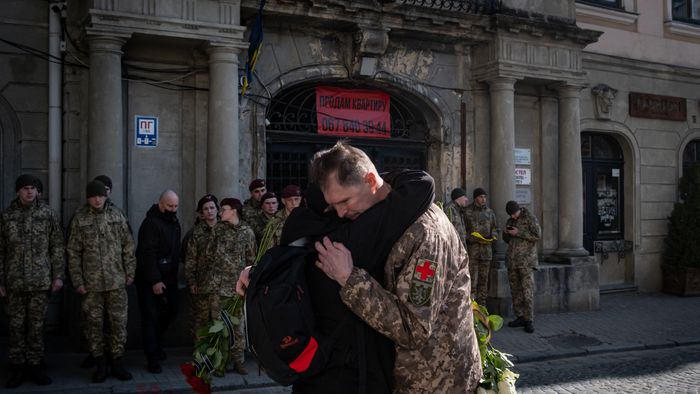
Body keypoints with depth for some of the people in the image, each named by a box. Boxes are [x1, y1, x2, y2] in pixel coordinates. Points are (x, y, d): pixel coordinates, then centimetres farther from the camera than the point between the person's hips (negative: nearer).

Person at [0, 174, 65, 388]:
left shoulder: (47, 214, 3)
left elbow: (57, 247, 4)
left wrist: (58, 275, -2)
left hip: (40, 281, 0)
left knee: (37, 325, 5)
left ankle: (35, 366, 16)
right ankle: (17, 368, 15)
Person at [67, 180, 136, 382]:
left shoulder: (117, 217, 5)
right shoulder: (80, 219, 1)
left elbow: (128, 247, 8)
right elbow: (73, 253, 2)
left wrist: (129, 272, 4)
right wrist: (77, 281, -3)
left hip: (117, 282, 1)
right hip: (91, 283, -1)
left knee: (119, 322, 3)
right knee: (94, 323, 5)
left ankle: (116, 362, 15)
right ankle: (99, 364, 17)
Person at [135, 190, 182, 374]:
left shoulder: (174, 222, 12)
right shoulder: (151, 223, -16)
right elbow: (147, 254, -21)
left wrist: (174, 275, 13)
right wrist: (155, 281, -22)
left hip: (168, 278, 8)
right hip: (150, 280, -8)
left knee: (170, 312, 12)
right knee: (151, 317, -4)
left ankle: (155, 344, 34)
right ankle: (153, 358, 2)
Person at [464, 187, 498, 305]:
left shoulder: (490, 212, 12)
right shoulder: (467, 212, -2)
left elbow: (495, 228, 19)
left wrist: (493, 236, -1)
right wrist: (472, 237, -16)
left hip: (486, 248, 4)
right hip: (472, 248, -4)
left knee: (484, 278, 8)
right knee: (472, 278, -8)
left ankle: (482, 303, 16)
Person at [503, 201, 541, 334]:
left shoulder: (530, 218, -3)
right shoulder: (510, 220, 15)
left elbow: (537, 236, -11)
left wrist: (519, 233, -16)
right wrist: (506, 233, 2)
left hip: (525, 260, -6)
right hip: (512, 260, 6)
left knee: (527, 290, -9)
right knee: (515, 290, 5)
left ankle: (528, 320, -6)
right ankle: (520, 317, 12)